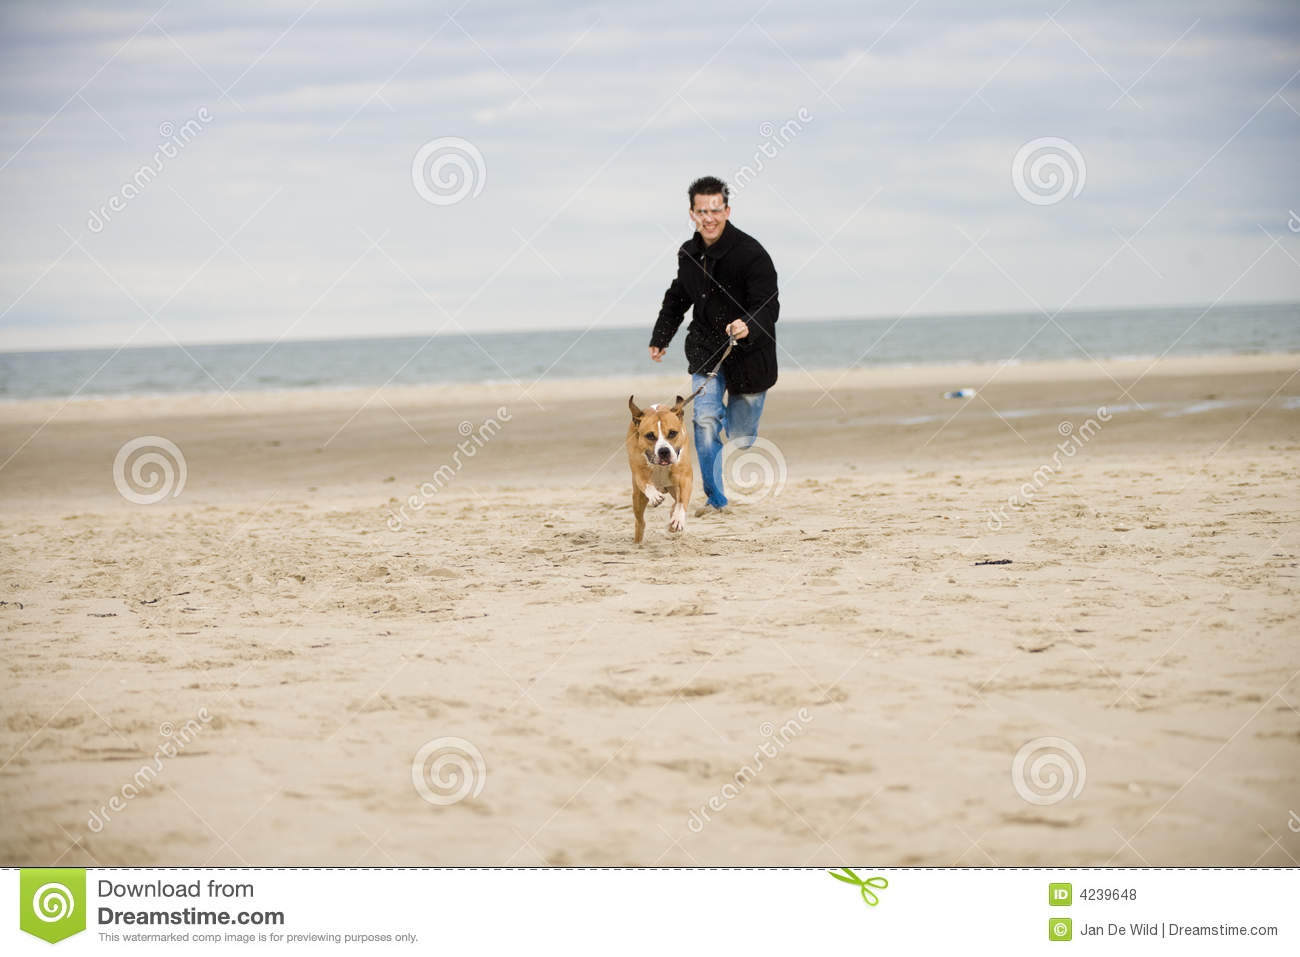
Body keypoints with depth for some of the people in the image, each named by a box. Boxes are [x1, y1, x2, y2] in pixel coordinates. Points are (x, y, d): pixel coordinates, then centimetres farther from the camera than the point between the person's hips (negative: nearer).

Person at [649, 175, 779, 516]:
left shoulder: (751, 254, -19)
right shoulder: (689, 254, 1)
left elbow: (768, 307, -25)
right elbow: (678, 297, 21)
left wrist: (748, 326, -46)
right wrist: (660, 338, 26)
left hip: (749, 353, -4)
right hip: (706, 349, 4)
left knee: (740, 436, 4)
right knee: (706, 419, -15)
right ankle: (715, 498, -9)